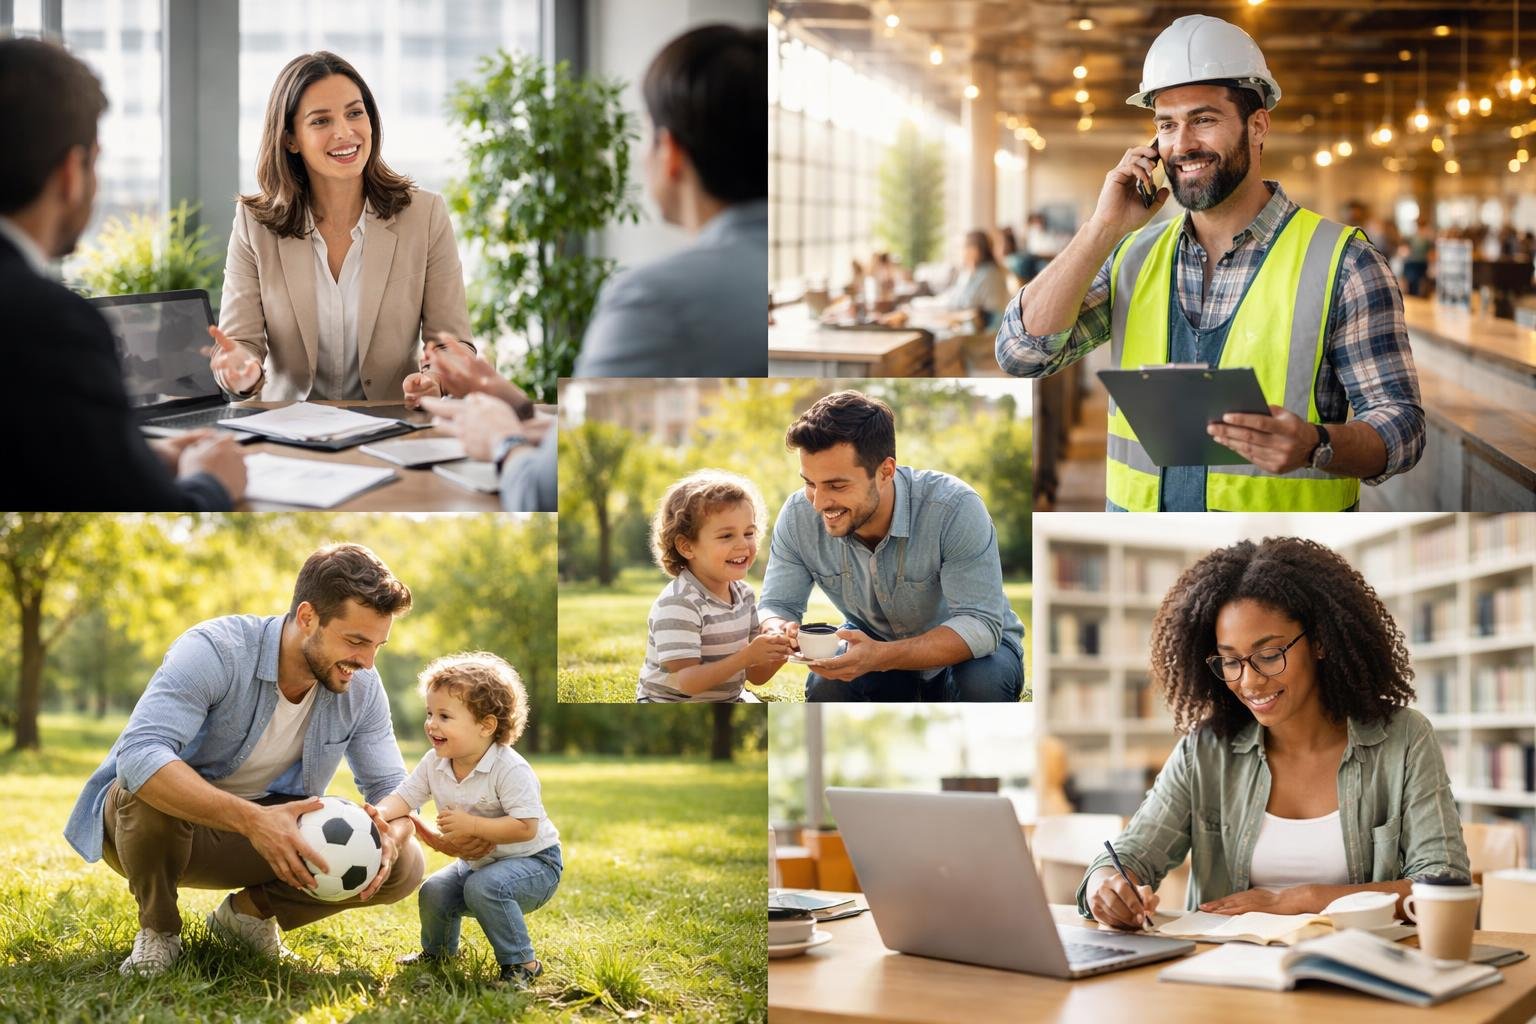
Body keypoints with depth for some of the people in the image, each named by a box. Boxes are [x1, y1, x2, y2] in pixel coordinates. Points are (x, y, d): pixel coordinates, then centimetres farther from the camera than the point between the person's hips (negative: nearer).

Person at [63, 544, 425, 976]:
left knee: (404, 866, -16)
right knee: (151, 790, -41)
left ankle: (250, 911, 7)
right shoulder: (215, 651, -29)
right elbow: (137, 755, -43)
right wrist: (252, 819, -52)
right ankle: (158, 931, -10)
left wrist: (392, 837, -31)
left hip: (259, 828, 4)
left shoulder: (361, 687, -11)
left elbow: (391, 787, -5)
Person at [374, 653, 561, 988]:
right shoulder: (434, 764, -6)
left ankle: (521, 963, -16)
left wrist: (472, 825, -35)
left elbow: (526, 827, -32)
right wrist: (378, 815, -30)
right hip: (476, 861, 8)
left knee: (483, 887, -31)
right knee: (434, 892, -6)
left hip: (535, 861, -8)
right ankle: (438, 951, 27)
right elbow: (405, 796, -8)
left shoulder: (510, 769, -29)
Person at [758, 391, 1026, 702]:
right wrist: (778, 632, -37)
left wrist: (881, 656, -49)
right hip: (873, 645, 3)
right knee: (825, 688, -28)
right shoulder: (798, 517, -18)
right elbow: (776, 605, -9)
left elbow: (981, 625, -34)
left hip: (971, 650, -2)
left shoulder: (955, 509, -32)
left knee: (982, 683, -35)